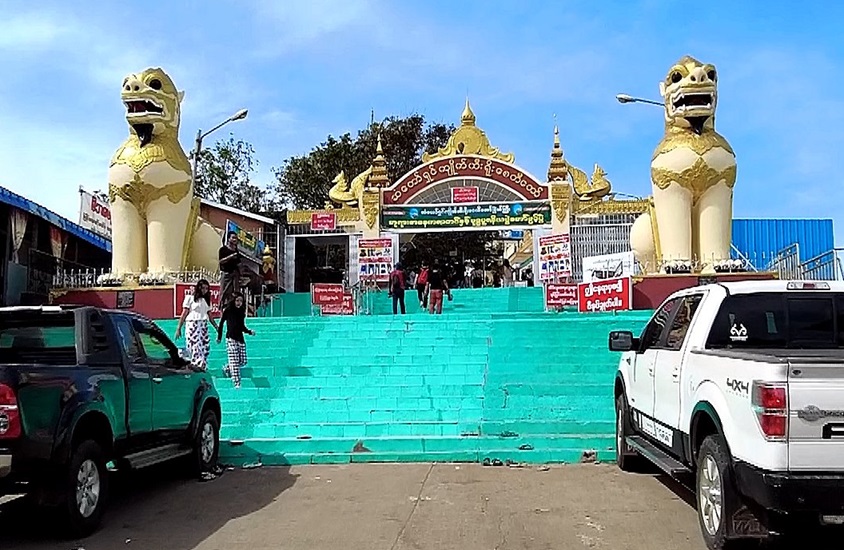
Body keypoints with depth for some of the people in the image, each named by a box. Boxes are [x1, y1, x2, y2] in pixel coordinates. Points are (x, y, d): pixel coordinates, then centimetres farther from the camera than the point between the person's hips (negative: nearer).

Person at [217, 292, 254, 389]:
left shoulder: (242, 312, 10)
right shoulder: (228, 310, -5)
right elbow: (221, 323, 2)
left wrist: (250, 332, 1)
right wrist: (219, 337, 1)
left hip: (240, 338, 6)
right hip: (231, 338, -6)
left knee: (243, 361, 6)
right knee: (234, 361, -9)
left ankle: (226, 369, 32)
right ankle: (237, 384, -8)